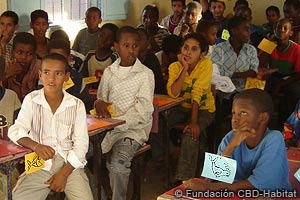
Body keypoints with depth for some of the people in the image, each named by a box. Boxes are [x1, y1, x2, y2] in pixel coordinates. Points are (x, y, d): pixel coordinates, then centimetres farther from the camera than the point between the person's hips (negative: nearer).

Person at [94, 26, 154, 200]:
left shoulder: (145, 74, -4)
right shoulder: (109, 72, 11)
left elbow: (143, 111, -9)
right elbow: (101, 98, 18)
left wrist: (117, 122, -18)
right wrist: (99, 103, -8)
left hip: (134, 128, -5)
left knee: (118, 162, -30)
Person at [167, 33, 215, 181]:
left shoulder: (206, 64, -17)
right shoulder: (175, 66, -9)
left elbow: (197, 93, -25)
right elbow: (173, 93, -24)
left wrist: (194, 121, -30)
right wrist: (184, 69, -28)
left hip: (204, 109, -3)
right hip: (183, 107, 4)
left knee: (191, 132, -29)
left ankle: (184, 179, -20)